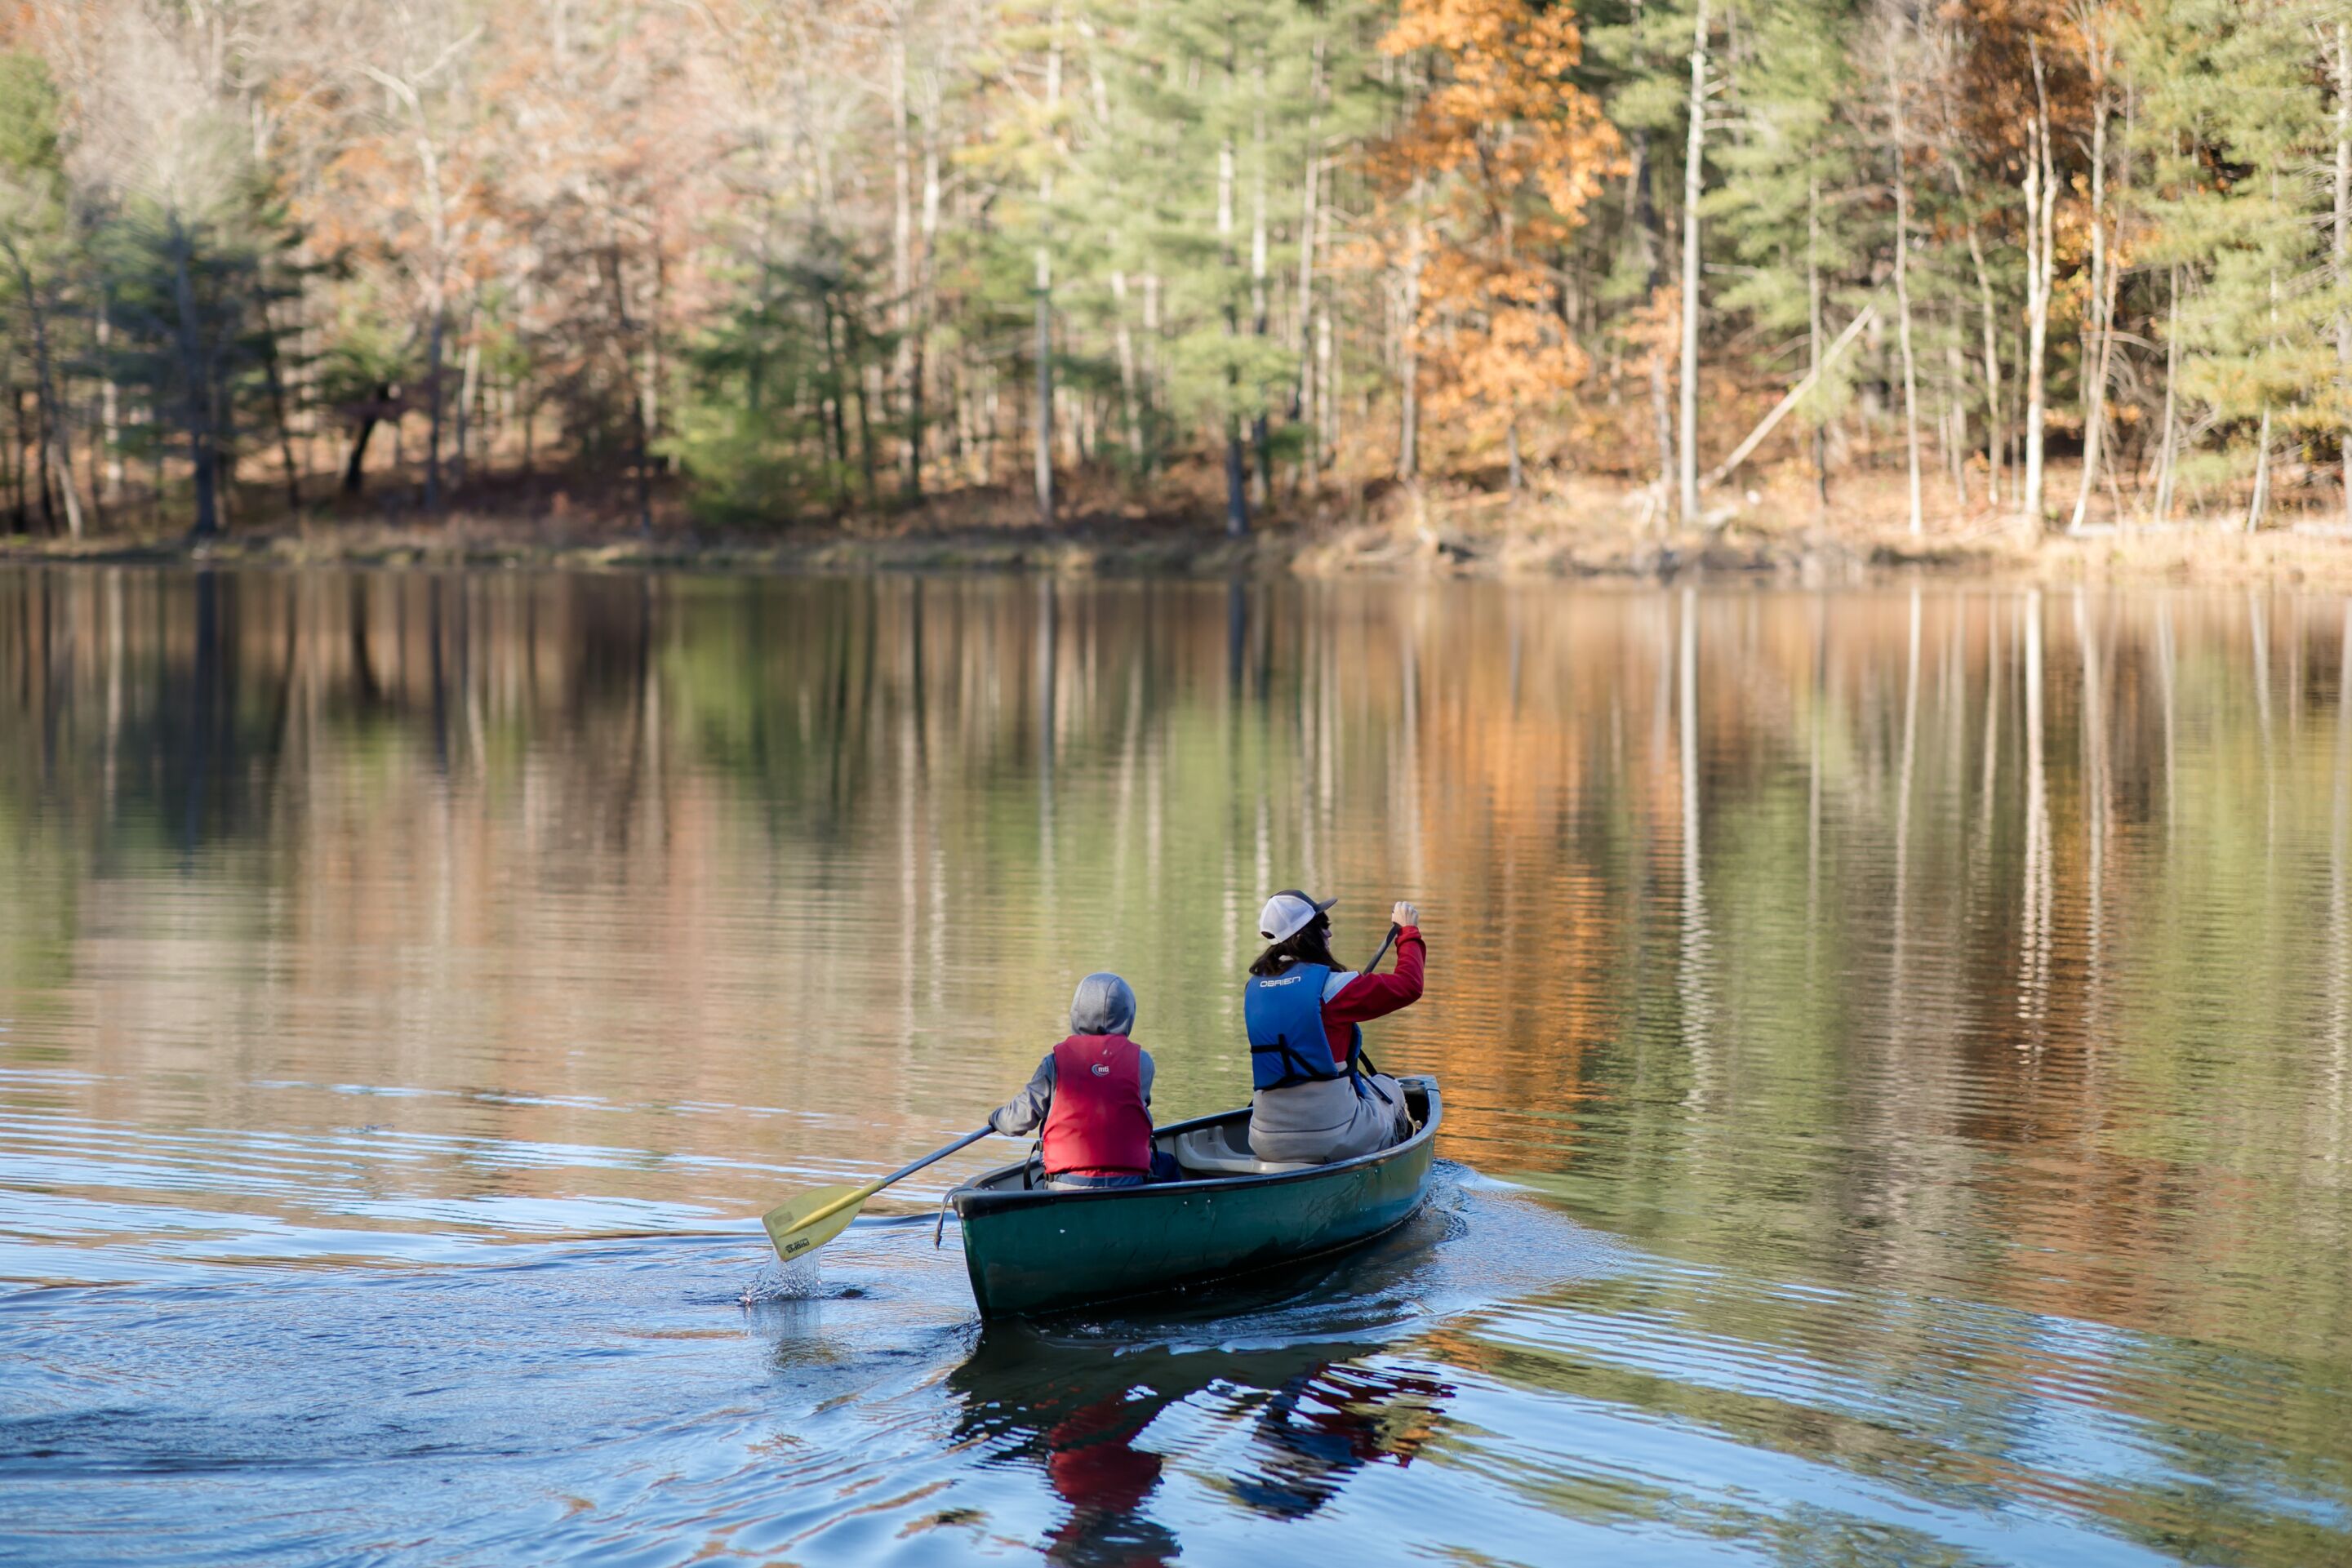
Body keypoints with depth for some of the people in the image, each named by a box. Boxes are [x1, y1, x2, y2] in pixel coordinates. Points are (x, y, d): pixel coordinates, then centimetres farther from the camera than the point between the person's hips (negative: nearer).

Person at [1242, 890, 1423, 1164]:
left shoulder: (1254, 988, 4)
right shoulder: (1330, 985, -15)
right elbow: (1409, 987, -6)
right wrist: (1409, 932, 11)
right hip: (1334, 1140, -5)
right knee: (1387, 1088, 28)